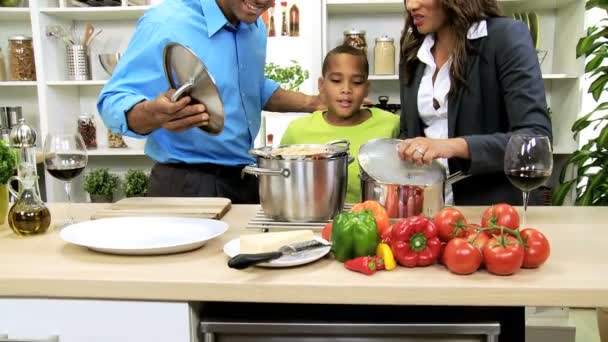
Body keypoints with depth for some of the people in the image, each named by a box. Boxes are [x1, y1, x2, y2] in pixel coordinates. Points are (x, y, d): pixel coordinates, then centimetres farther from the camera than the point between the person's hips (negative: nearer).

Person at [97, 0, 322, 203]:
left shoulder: (256, 27, 4)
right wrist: (154, 114, -42)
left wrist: (311, 103, 5)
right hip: (187, 185, -7)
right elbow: (113, 103, -21)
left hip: (247, 179, 7)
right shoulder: (164, 23, -19)